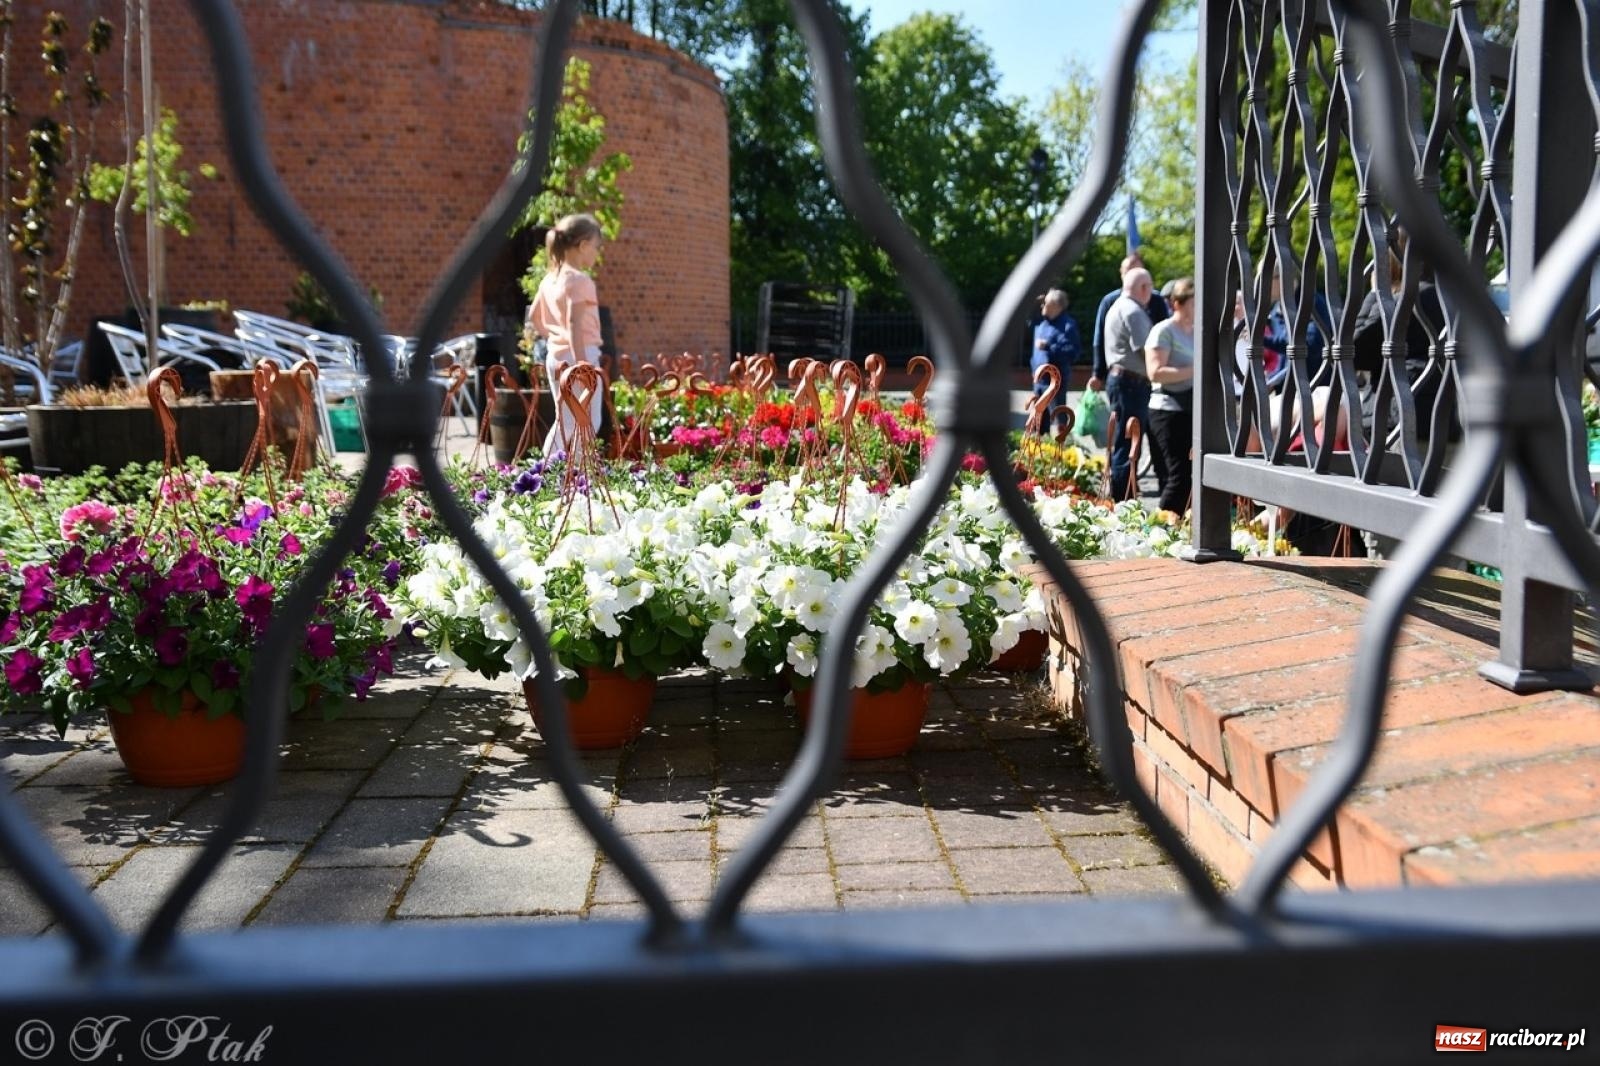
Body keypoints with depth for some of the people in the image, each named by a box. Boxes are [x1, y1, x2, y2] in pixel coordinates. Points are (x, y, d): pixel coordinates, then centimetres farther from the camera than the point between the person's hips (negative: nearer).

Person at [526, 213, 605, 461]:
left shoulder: (550, 278, 13)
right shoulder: (579, 280, -13)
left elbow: (534, 316, 19)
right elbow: (575, 325, -21)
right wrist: (582, 363, -24)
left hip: (555, 354, 9)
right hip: (578, 354, -9)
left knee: (564, 421, 18)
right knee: (587, 422, -5)